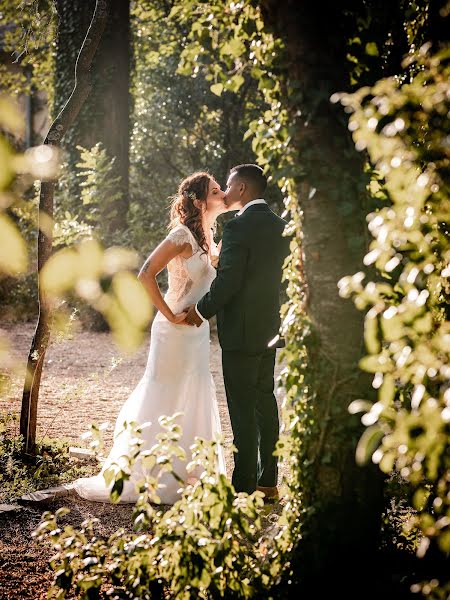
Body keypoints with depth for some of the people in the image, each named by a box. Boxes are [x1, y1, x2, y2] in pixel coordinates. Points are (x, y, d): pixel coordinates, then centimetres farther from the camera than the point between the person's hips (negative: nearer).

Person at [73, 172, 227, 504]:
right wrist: (169, 315, -19)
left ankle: (184, 473, 24)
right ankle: (135, 474, 9)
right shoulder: (183, 234, -16)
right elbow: (146, 274, -23)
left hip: (198, 331, 9)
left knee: (194, 400, 13)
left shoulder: (208, 238, 11)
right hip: (177, 331, -9)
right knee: (163, 400, -2)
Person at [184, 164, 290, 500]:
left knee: (243, 410, -3)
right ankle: (268, 481, 21)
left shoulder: (239, 227, -17)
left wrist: (202, 310, -5)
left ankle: (244, 486, 2)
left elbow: (229, 280, -20)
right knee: (265, 403, 14)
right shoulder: (279, 226, 10)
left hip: (240, 331, -9)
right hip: (269, 328, 9)